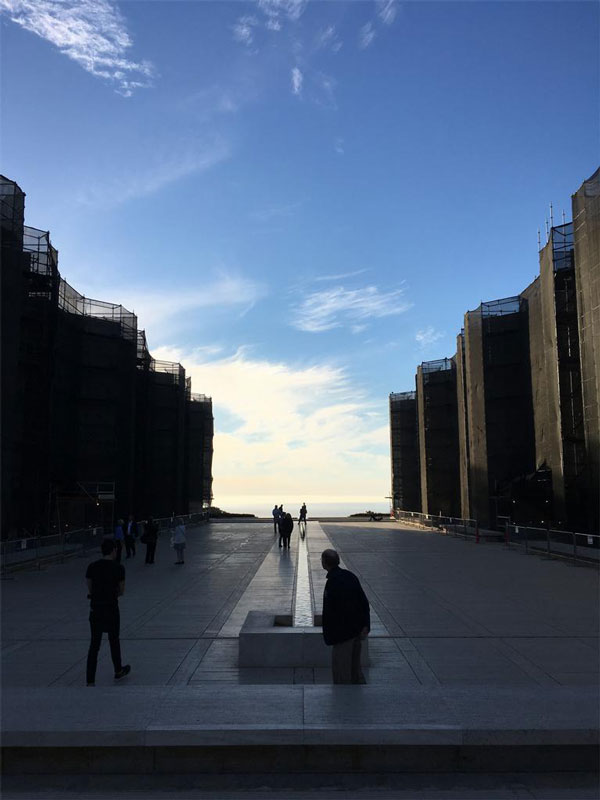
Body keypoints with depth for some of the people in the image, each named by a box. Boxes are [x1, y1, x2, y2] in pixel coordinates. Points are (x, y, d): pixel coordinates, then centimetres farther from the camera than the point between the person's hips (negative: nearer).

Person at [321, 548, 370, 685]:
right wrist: (365, 625, 5)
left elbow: (329, 612, -20)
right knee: (354, 664, 22)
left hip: (343, 631, -8)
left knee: (340, 668, 5)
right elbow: (364, 602, 4)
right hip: (357, 629, 8)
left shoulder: (332, 583, -20)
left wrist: (329, 636, -12)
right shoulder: (350, 576, 4)